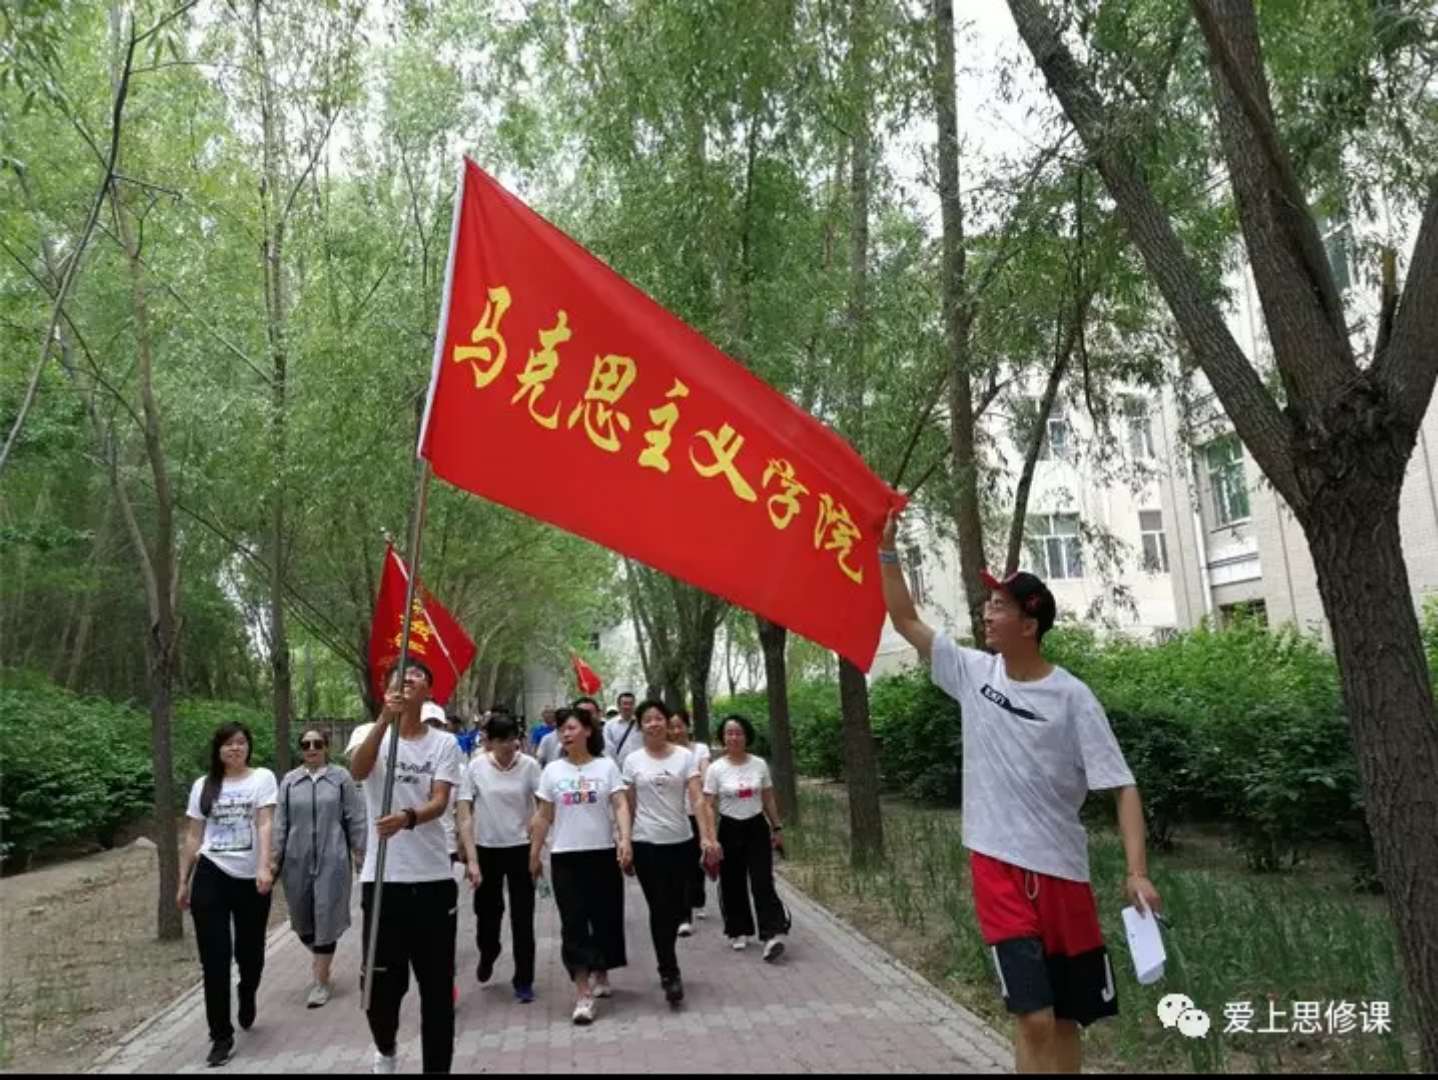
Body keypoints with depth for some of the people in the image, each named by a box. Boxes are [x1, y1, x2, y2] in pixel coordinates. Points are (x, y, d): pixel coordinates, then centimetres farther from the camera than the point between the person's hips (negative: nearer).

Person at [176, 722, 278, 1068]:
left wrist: (264, 866, -25)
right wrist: (183, 881, 9)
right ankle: (222, 1036, 9)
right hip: (211, 877, 1)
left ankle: (247, 997, 44)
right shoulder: (202, 786, 7)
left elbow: (265, 824, -13)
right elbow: (193, 837, 11)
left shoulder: (262, 778, -2)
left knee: (250, 952, 11)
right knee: (215, 958, -1)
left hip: (250, 879, -1)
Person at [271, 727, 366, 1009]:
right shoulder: (289, 781, 6)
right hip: (297, 860, 3)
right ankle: (323, 961, 36)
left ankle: (321, 981, 10)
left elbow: (355, 819, 1)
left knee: (325, 918, -1)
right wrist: (274, 856, 3)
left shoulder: (341, 777, -1)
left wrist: (360, 852, -1)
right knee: (301, 919, 10)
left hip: (332, 860, -3)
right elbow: (280, 822, 7)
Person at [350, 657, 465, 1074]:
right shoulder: (371, 734, 1)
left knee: (437, 985, 6)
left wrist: (408, 818, -34)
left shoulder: (444, 743, 2)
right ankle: (386, 1049, 42)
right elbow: (358, 771, -22)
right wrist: (385, 719, -37)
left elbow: (439, 802, -11)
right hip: (382, 877, 0)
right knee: (382, 981, 11)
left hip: (433, 878, 0)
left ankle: (437, 1066, 21)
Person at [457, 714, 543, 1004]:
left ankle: (524, 981, 19)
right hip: (486, 849, 1)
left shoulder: (529, 765, -12)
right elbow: (465, 816, -9)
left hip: (520, 849, -1)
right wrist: (471, 860, -14)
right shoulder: (475, 768, -10)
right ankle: (487, 955, 49)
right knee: (487, 912, 16)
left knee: (523, 918, 2)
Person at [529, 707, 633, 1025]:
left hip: (603, 853, 0)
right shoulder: (552, 770, 4)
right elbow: (543, 817, 9)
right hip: (566, 856, 0)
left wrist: (625, 839, -21)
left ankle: (600, 975, 32)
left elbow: (620, 806, -6)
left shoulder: (606, 766, 1)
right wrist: (534, 855, 8)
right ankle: (583, 994, -2)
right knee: (573, 923, -4)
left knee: (605, 918, 9)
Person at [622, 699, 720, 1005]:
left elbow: (698, 799, -9)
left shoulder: (685, 756, -3)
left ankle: (666, 967, 36)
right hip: (647, 844, -1)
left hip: (681, 842, 1)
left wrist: (707, 836, -20)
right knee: (659, 909, 0)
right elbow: (628, 807, 4)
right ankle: (670, 974, 10)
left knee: (675, 908, 11)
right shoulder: (633, 761, -1)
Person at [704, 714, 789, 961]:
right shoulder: (716, 769, -8)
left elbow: (769, 800, 8)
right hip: (730, 830, 0)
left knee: (763, 882, -8)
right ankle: (739, 932, 26)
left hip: (757, 828, 1)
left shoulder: (759, 764, -2)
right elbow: (709, 807, -7)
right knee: (733, 884, 9)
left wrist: (776, 829, 8)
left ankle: (773, 935, -10)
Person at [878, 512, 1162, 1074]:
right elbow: (905, 619, 6)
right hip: (997, 866, 1)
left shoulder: (1071, 697, -8)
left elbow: (1122, 786, -9)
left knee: (1068, 1018, 14)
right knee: (1036, 1017, -7)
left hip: (1060, 870, -1)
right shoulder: (973, 672, 1)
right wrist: (886, 549, -1)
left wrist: (1137, 871, -19)